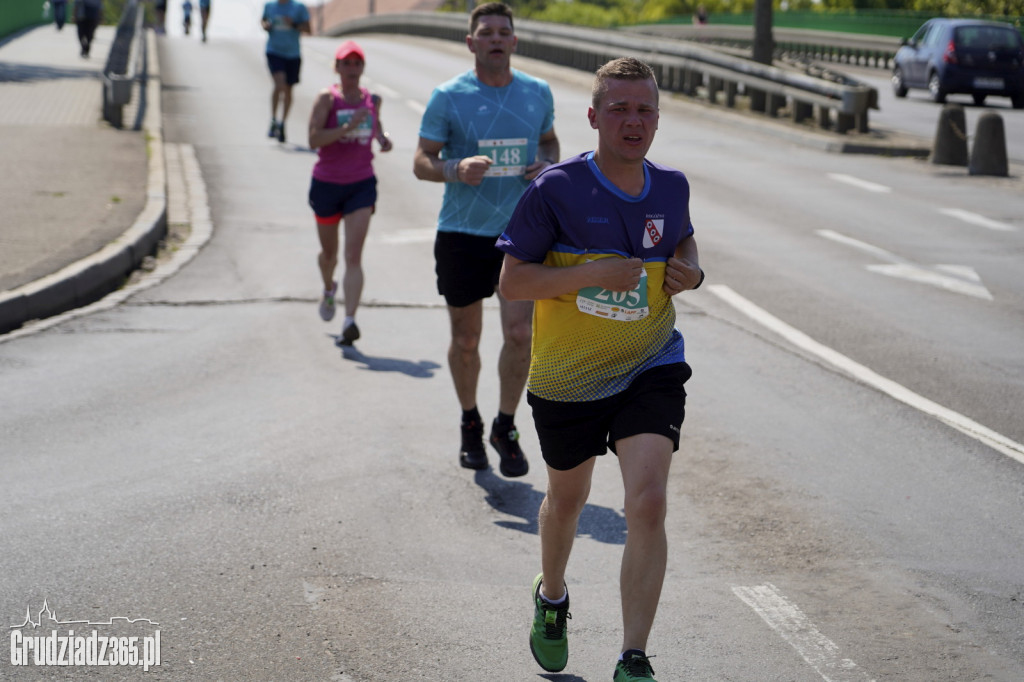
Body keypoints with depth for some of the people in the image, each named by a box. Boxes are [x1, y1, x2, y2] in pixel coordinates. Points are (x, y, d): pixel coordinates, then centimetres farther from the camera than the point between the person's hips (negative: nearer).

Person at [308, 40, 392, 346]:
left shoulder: (372, 99, 3)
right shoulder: (327, 98, -9)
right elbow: (314, 139, -20)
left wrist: (383, 137, 4)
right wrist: (348, 127, -30)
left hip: (361, 185, 1)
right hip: (327, 184, -1)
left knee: (353, 255, -13)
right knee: (329, 251, 18)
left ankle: (349, 322, -22)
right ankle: (329, 289, 52)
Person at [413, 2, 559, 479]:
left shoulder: (538, 93, 5)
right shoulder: (448, 97, -5)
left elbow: (549, 140, 21)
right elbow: (421, 162, -3)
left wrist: (547, 165, -2)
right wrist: (457, 169, -24)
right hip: (462, 231, -1)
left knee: (519, 334, -9)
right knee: (465, 340, 8)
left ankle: (505, 429, 11)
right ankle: (470, 425, 32)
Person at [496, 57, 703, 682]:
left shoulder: (671, 187, -2)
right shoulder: (556, 190, -16)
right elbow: (511, 280, -15)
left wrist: (692, 272, -1)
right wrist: (591, 273, -26)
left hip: (650, 369, 1)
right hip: (567, 378, -1)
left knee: (648, 502, -17)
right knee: (567, 499, 20)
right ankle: (552, 598, 53)